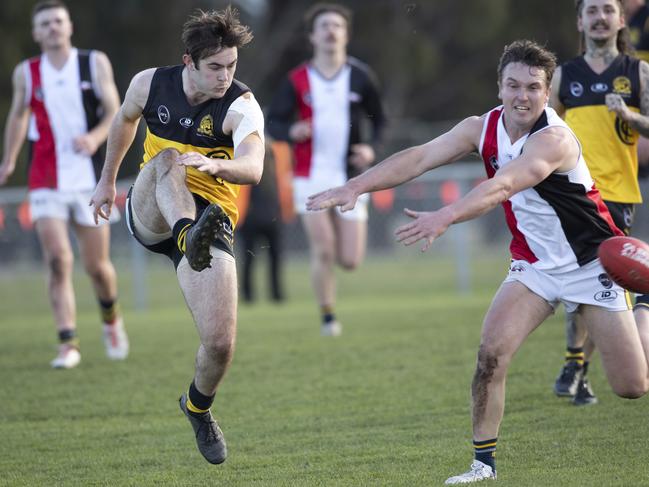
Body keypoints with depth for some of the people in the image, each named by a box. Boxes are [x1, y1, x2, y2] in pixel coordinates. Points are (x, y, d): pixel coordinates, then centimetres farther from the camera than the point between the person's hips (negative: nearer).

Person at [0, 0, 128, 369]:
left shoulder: (96, 63, 2)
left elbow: (115, 111, -4)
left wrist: (95, 137, -23)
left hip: (90, 179, 0)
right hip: (46, 182, 0)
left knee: (97, 265, 5)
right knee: (58, 260, -15)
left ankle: (111, 317, 36)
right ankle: (68, 344, -13)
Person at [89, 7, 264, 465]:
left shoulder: (242, 106, -15)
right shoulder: (150, 84, -3)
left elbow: (253, 168, -33)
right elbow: (125, 121, 20)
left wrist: (214, 164, -54)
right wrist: (108, 180, 31)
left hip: (210, 218, -1)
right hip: (150, 214, 1)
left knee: (221, 343, -13)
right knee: (167, 158, -33)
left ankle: (199, 407, 22)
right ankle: (190, 237, -64)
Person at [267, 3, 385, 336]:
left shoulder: (360, 76, 1)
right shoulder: (297, 80, -2)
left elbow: (379, 120, 10)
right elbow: (273, 122, 1)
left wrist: (371, 148, -9)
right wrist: (292, 131, -21)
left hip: (349, 179, 1)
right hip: (311, 179, -1)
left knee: (350, 261, -2)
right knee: (322, 251, -12)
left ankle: (339, 241, 34)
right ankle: (328, 317, 4)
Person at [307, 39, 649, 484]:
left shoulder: (554, 139, -28)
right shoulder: (482, 128, -7)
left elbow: (502, 186, -42)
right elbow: (419, 158, -13)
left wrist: (445, 217, -57)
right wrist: (355, 187, -25)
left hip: (592, 264, -5)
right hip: (535, 265, 5)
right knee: (492, 353, -17)